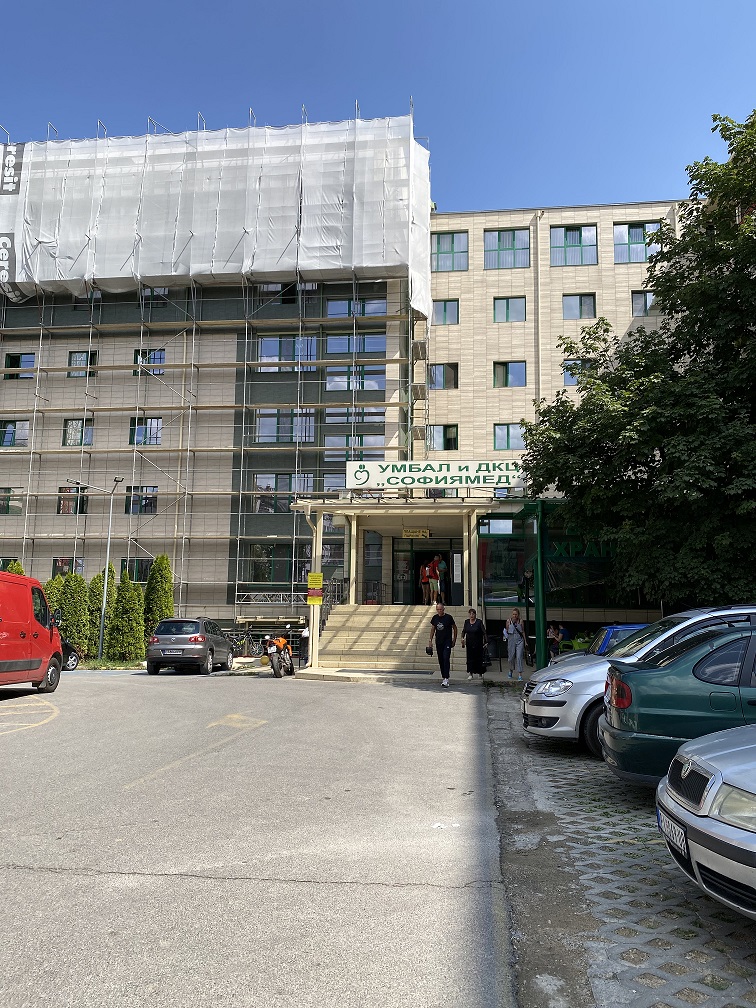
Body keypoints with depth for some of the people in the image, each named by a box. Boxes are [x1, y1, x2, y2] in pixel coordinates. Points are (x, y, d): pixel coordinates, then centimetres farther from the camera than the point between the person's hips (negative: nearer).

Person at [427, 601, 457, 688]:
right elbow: (433, 629, 14)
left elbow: (455, 628, 3)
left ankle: (446, 679, -20)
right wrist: (430, 641, 10)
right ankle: (443, 677, 19)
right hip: (438, 642, 5)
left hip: (447, 642, -5)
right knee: (440, 660, 8)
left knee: (446, 659, -15)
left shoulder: (448, 617, -6)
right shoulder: (435, 618, 5)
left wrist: (454, 639, 2)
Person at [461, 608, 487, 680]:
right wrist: (463, 638, -3)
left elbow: (484, 632, -7)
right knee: (470, 658, -1)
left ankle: (480, 673, 21)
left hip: (478, 644, -3)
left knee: (478, 658, 4)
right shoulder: (466, 622, 4)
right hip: (469, 644, 3)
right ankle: (470, 674, 2)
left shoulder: (479, 622, -7)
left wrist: (485, 641, -12)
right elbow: (464, 631, 13)